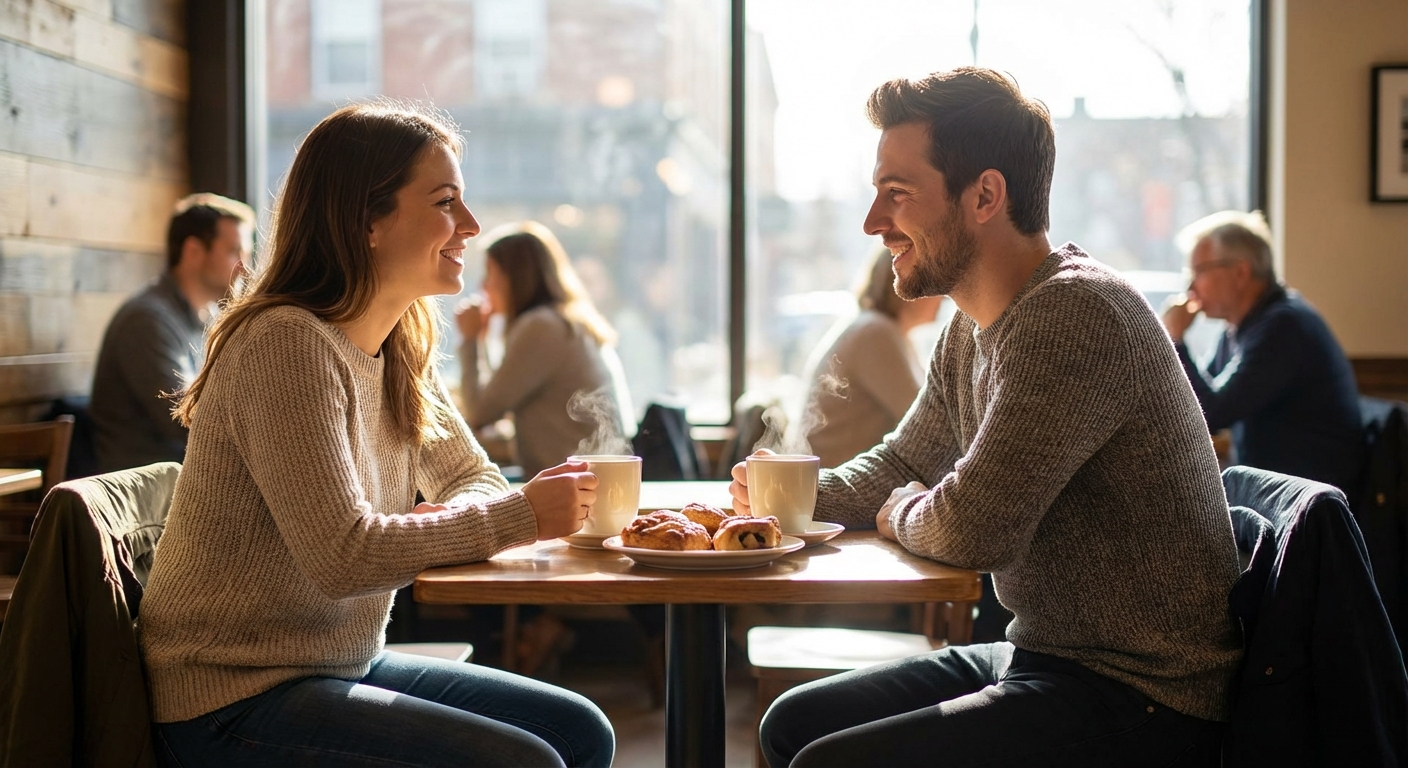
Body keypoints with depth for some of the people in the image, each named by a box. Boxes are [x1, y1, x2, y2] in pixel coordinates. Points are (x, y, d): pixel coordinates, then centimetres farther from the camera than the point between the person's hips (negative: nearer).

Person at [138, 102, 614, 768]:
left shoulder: (403, 349, 5)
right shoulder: (288, 344, -21)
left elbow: (472, 478, 13)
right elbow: (344, 555, -27)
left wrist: (446, 525, -12)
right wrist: (522, 516, -19)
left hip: (343, 666, 9)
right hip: (236, 701, -8)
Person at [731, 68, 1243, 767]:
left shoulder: (1073, 314, -23)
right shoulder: (973, 327, 9)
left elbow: (972, 530, -26)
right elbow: (903, 465, 22)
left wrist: (899, 512, -3)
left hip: (1145, 704, -9)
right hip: (1047, 655, 10)